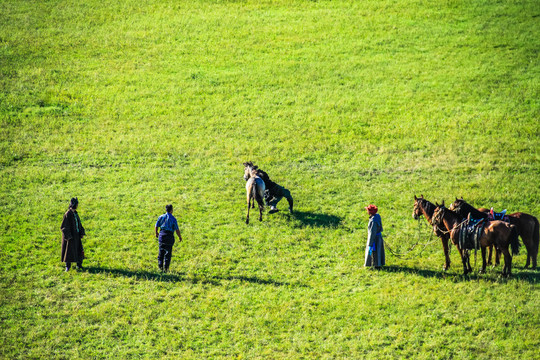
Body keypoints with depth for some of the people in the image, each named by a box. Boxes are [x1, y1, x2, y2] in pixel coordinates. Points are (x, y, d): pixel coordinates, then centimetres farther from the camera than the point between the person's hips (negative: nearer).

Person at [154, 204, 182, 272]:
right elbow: (177, 230, -9)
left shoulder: (161, 217, 2)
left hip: (161, 234, 3)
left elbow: (156, 226, 7)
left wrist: (156, 233, 26)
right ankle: (166, 267, 3)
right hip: (169, 236, -3)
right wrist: (179, 237, 6)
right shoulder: (173, 219, -8)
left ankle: (160, 266, 13)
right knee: (168, 252, 4)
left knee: (161, 251, 13)